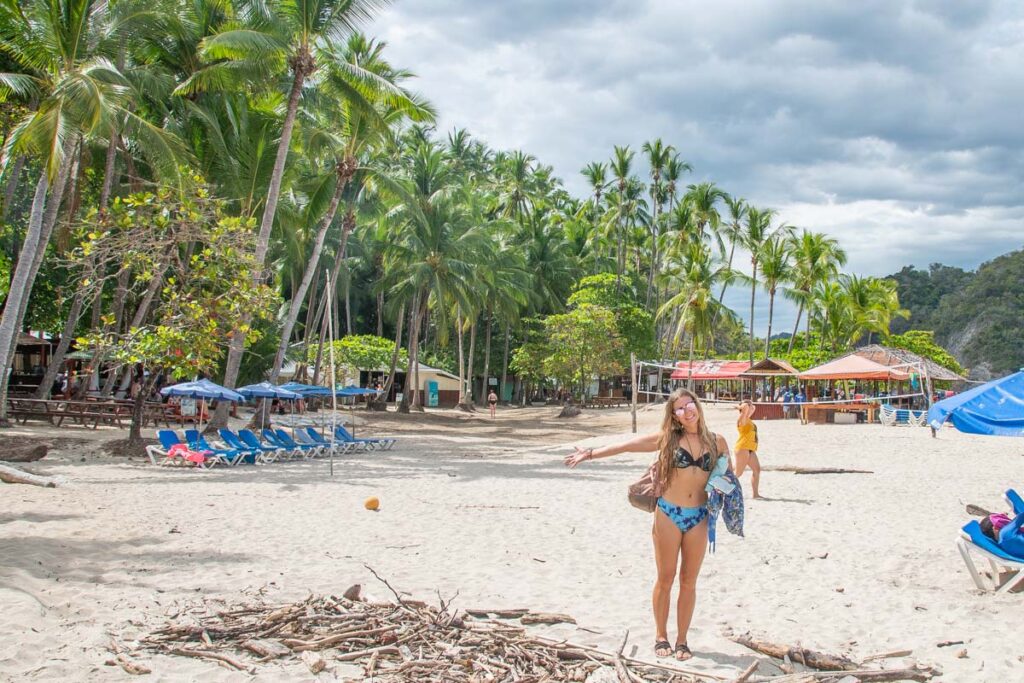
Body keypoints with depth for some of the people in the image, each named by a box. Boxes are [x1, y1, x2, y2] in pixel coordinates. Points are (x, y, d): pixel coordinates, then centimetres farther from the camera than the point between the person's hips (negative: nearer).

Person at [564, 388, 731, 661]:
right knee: (665, 579, 5)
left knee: (688, 581, 8)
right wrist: (591, 453, -6)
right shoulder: (667, 438, -1)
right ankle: (661, 636, 19)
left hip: (699, 517, 2)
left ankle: (682, 640, 18)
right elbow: (626, 446, -2)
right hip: (669, 514, -2)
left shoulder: (717, 442, 4)